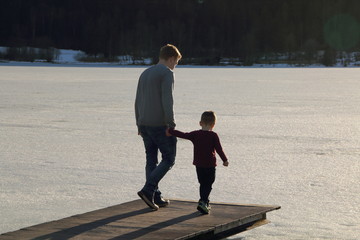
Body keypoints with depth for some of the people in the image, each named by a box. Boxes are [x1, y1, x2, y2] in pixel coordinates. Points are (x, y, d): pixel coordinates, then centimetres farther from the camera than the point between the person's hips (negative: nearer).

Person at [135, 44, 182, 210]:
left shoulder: (144, 74, 17)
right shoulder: (167, 73, -8)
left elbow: (137, 102, 19)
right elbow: (167, 100, -17)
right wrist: (171, 124, -17)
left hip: (144, 125, 8)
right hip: (160, 125, -7)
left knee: (151, 160, 9)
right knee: (168, 159, 1)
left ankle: (156, 198, 10)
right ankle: (148, 190, -11)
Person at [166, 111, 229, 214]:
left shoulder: (195, 134, 1)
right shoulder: (213, 136, -8)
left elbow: (183, 135, 6)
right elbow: (219, 149, -8)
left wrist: (170, 131, 19)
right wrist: (225, 160, 3)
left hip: (199, 165, 4)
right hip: (210, 165, -4)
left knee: (203, 184, 17)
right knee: (208, 185, -1)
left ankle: (205, 203, 24)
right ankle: (203, 202, -20)